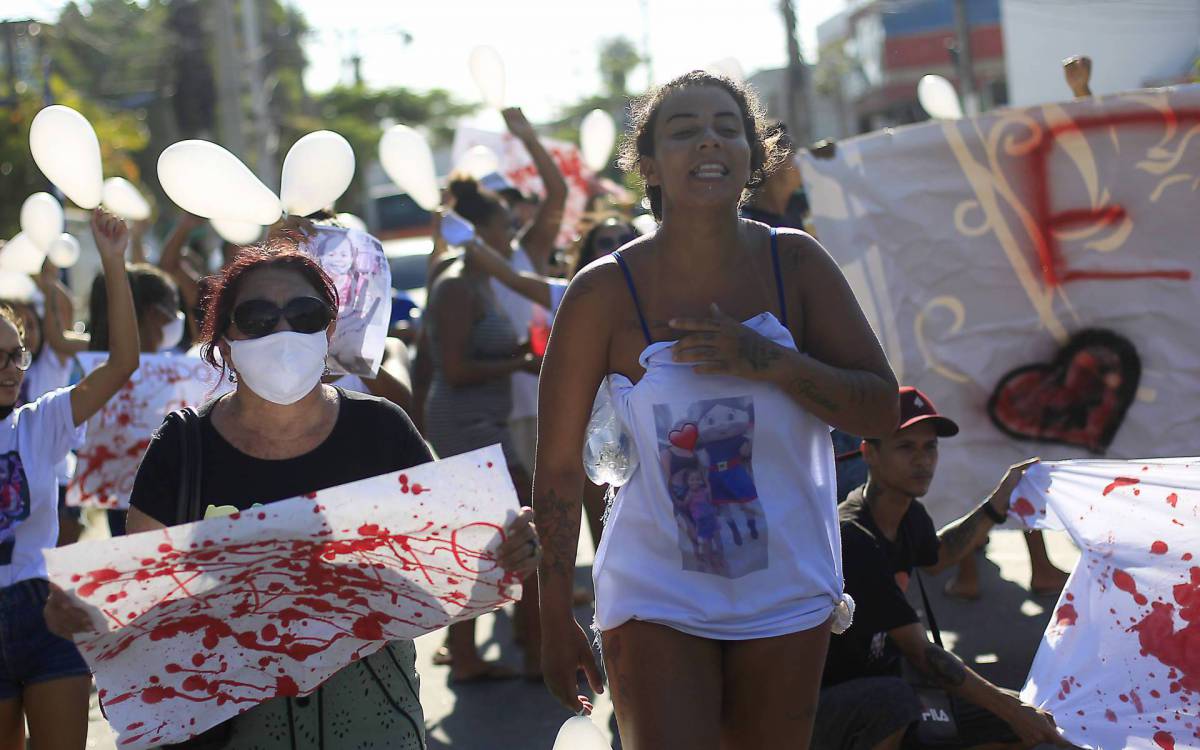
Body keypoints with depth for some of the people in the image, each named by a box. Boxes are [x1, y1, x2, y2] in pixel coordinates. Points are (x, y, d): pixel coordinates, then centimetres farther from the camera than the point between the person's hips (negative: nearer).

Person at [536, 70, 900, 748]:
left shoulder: (796, 264, -3)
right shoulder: (606, 291, -10)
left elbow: (882, 410, -4)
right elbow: (559, 465, -5)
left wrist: (769, 361, -20)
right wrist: (556, 619, -4)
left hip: (787, 590, 3)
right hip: (656, 597, -3)